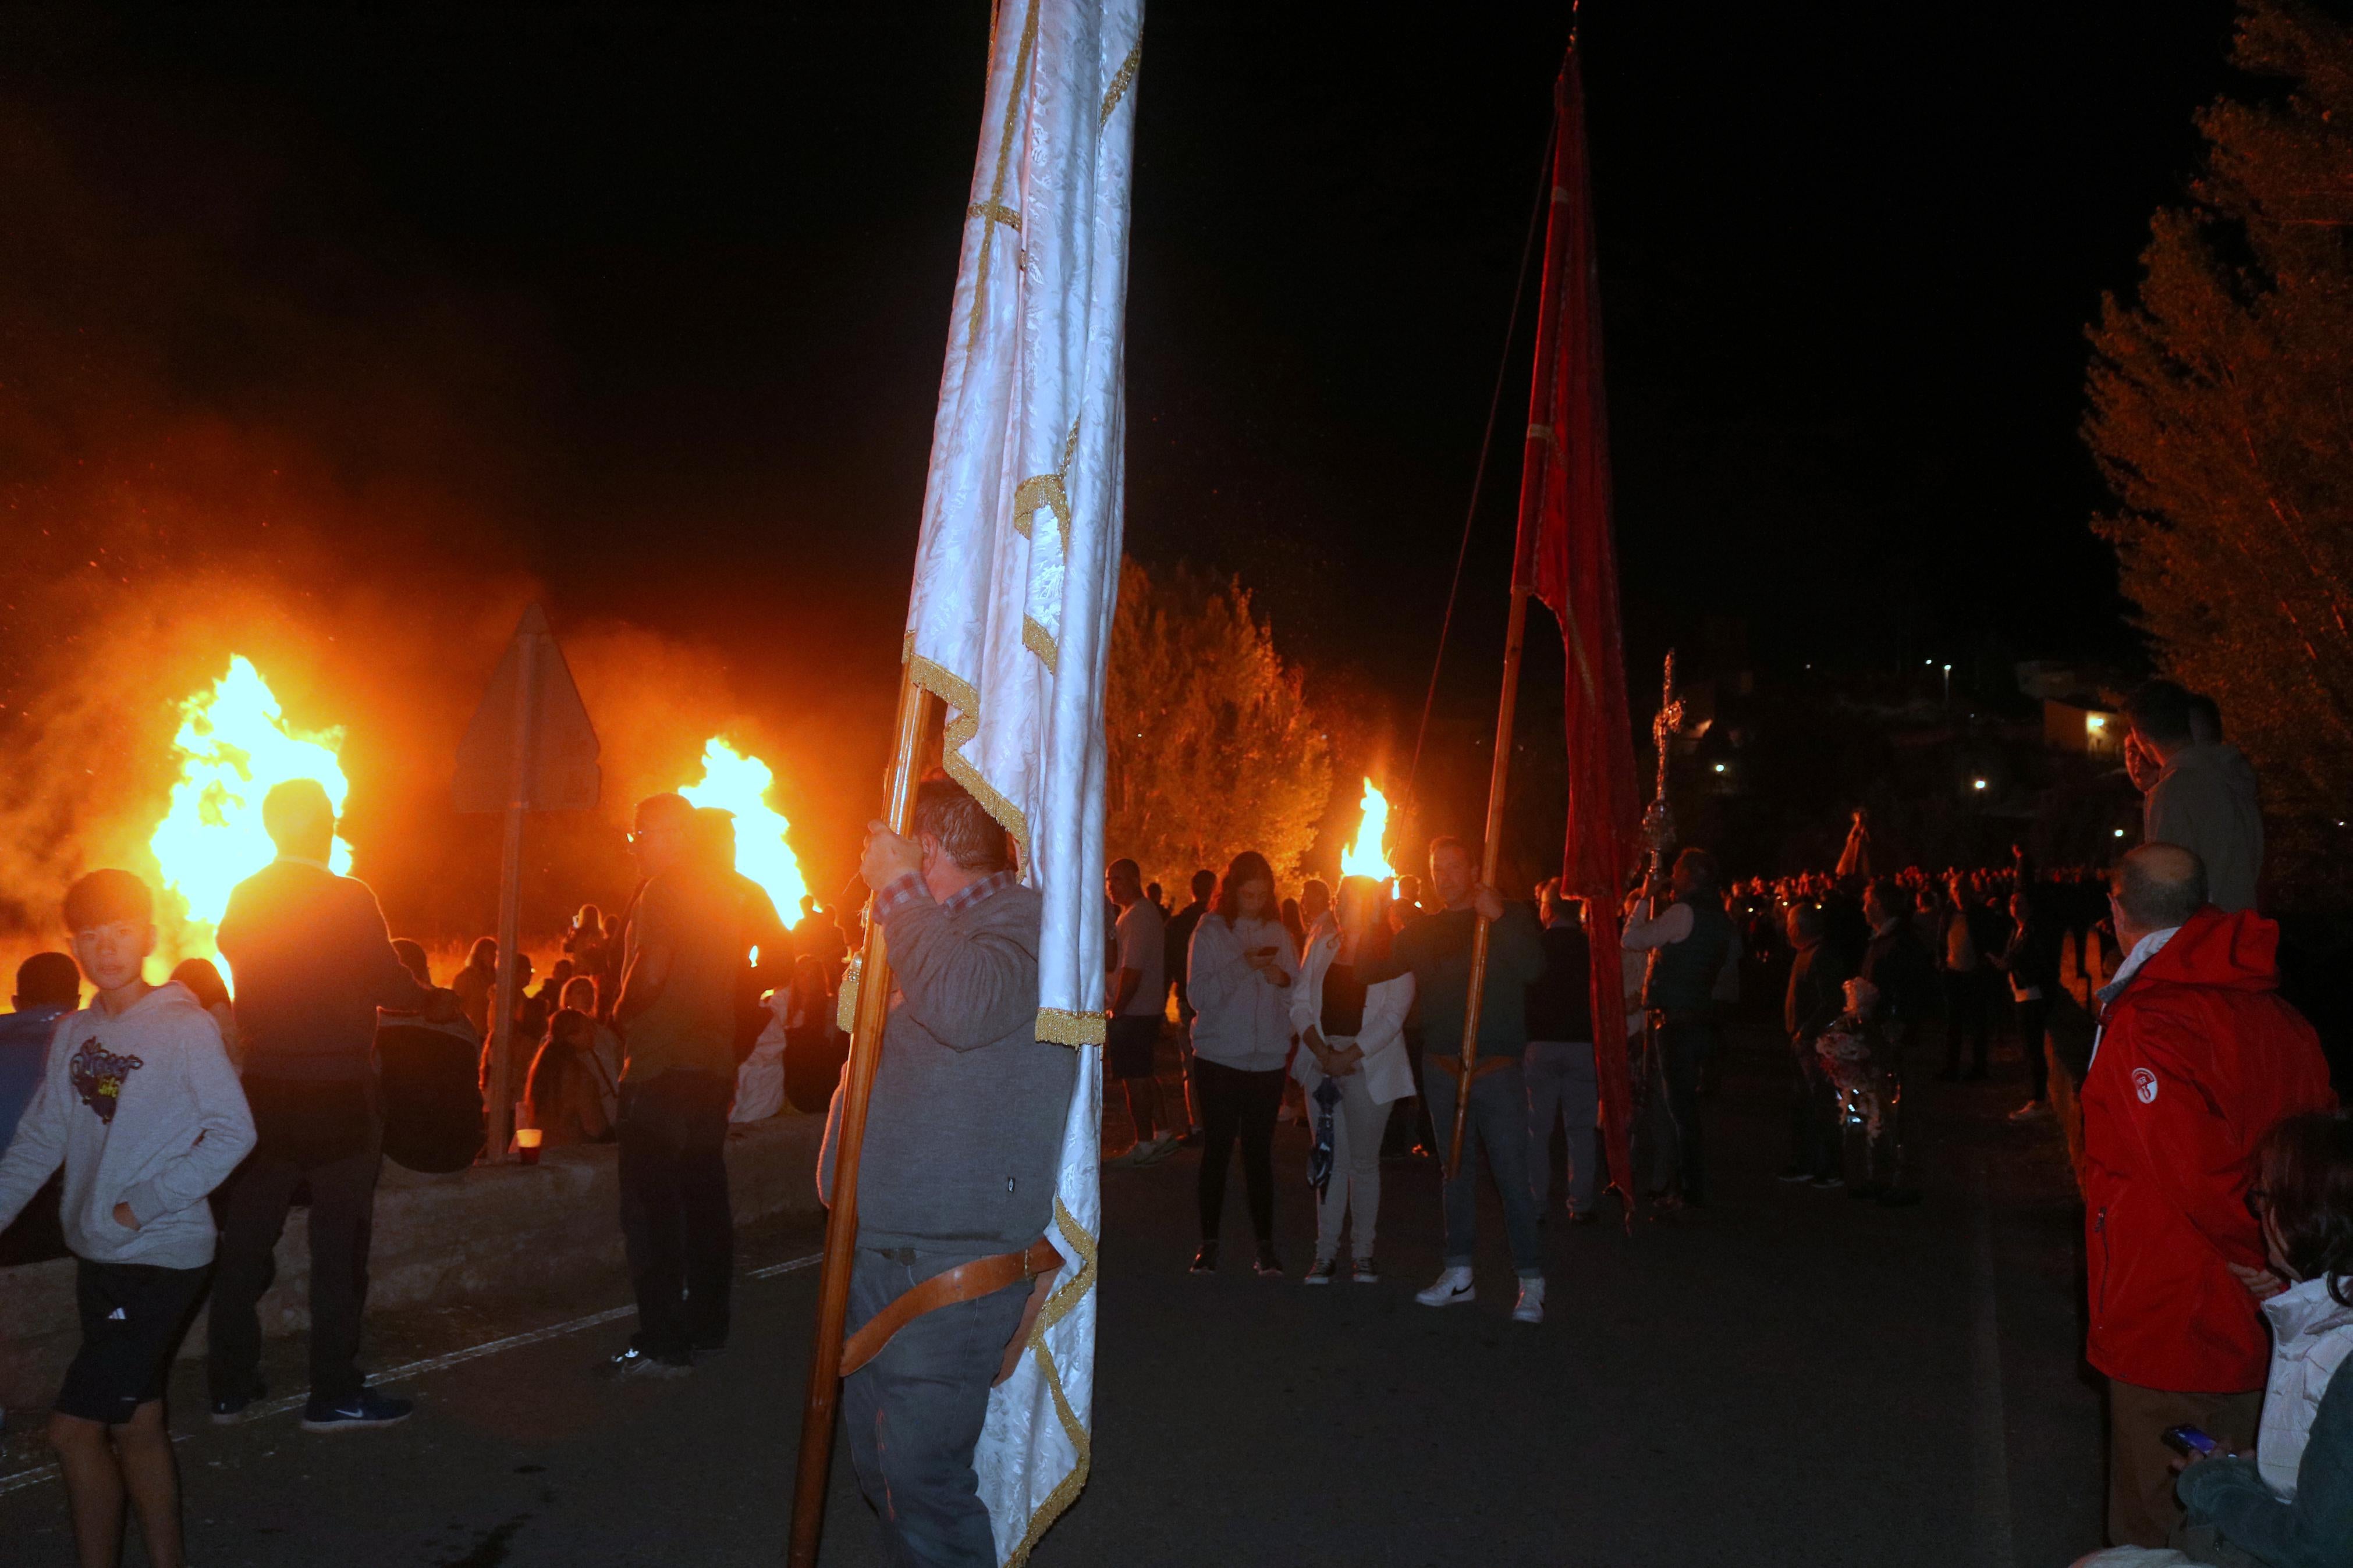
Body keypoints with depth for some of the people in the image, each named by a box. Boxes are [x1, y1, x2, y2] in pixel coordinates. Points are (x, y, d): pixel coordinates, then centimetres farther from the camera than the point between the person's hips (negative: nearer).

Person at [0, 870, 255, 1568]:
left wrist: (145, 1204, -16)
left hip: (163, 1258, -6)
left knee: (75, 1427, -8)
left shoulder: (185, 1026, -11)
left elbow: (234, 1132, -14)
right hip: (98, 1257, 6)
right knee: (136, 1425, 14)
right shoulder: (74, 1033, 8)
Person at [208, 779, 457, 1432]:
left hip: (263, 1090, 5)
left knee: (245, 1237, 14)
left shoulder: (243, 900, 2)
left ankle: (231, 1385, 23)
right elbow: (389, 985, -14)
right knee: (338, 1242, 3)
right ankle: (334, 1394, 9)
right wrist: (437, 1002, 6)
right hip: (337, 1094, -5)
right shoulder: (348, 900, -14)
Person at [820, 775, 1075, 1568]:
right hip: (879, 1253, 10)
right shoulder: (934, 928, 19)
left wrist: (901, 891, -24)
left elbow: (964, 1005, -34)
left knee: (921, 1478, -7)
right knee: (880, 1462, 18)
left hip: (951, 1266, -10)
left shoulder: (1018, 916, -11)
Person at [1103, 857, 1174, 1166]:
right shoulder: (1145, 912, 17)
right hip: (1148, 1010, 10)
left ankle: (1144, 1145, 4)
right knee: (1143, 1075, 17)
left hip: (1133, 1012, -10)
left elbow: (1132, 970, -23)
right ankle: (1162, 1134, 24)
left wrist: (1116, 1010, -18)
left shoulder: (1138, 916, -16)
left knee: (1135, 1077, -3)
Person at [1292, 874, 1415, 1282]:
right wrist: (1322, 1051, -9)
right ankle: (1326, 1252, 9)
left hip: (1369, 1063, -3)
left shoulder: (1394, 955, -2)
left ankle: (1363, 1252, 14)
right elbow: (1300, 1003, 6)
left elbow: (1391, 1017, -9)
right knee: (1330, 1160, 4)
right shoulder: (1322, 946, 10)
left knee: (1363, 1161, 2)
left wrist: (1348, 1056, -15)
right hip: (1322, 1059, 3)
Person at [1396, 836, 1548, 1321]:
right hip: (1443, 1068, 4)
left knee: (1513, 1174, -7)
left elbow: (1532, 967, -16)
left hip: (1497, 1068, -4)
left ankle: (1531, 1284, -2)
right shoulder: (1424, 929, 11)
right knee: (1456, 1171, 12)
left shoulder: (1512, 918, 2)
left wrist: (1498, 918, -25)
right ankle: (1459, 1275, 21)